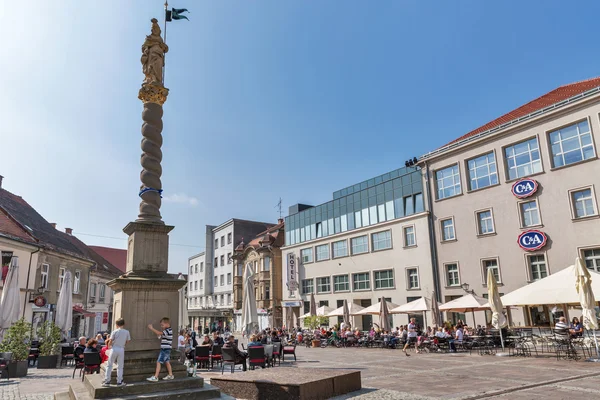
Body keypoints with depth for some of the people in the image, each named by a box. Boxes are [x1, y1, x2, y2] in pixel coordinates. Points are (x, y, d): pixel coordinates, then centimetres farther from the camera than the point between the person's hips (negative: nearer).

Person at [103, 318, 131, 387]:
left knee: (109, 365, 10)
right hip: (121, 350, 2)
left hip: (114, 349, -2)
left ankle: (107, 381, 9)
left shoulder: (114, 331, -7)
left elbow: (110, 341, -6)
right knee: (120, 366, 10)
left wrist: (109, 346, 15)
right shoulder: (127, 332, 0)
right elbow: (127, 341, 6)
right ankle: (119, 382, 12)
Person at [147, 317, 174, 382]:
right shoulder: (168, 331, 13)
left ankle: (155, 377, -7)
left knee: (158, 362, -8)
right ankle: (170, 375, 26)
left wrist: (151, 328, -16)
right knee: (167, 362, 17)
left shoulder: (168, 330, -17)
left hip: (165, 349, -10)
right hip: (167, 349, 10)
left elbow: (159, 333, -22)